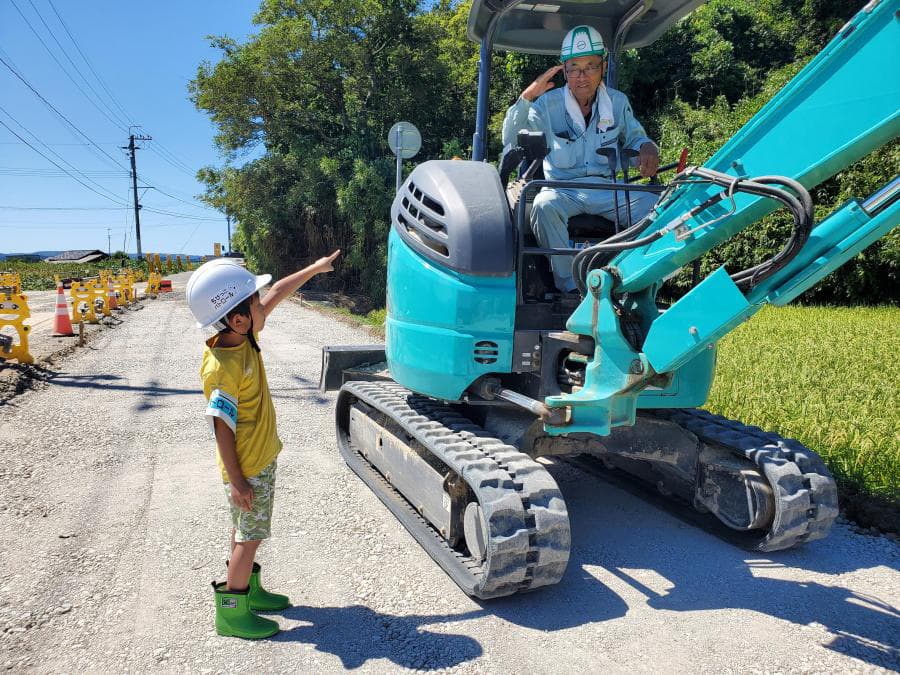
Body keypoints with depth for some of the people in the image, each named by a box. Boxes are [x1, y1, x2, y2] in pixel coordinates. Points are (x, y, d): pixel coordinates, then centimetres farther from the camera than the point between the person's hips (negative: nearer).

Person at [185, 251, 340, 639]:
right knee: (250, 536, 6)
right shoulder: (222, 370, -29)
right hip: (248, 468, -9)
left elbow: (276, 294, 5)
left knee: (246, 532, 23)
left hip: (262, 458, 9)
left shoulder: (241, 336, -6)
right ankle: (232, 611, 22)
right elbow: (222, 429, -24)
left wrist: (315, 268, 12)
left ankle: (249, 589, 40)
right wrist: (236, 481, -19)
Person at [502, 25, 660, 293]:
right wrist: (526, 97, -23)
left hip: (607, 188, 3)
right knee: (545, 206, -38)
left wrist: (647, 147, -6)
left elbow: (634, 137, 20)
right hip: (562, 188, -2)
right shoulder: (548, 104, -2)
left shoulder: (618, 102, 7)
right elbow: (511, 141, -10)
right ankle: (570, 287, -29)